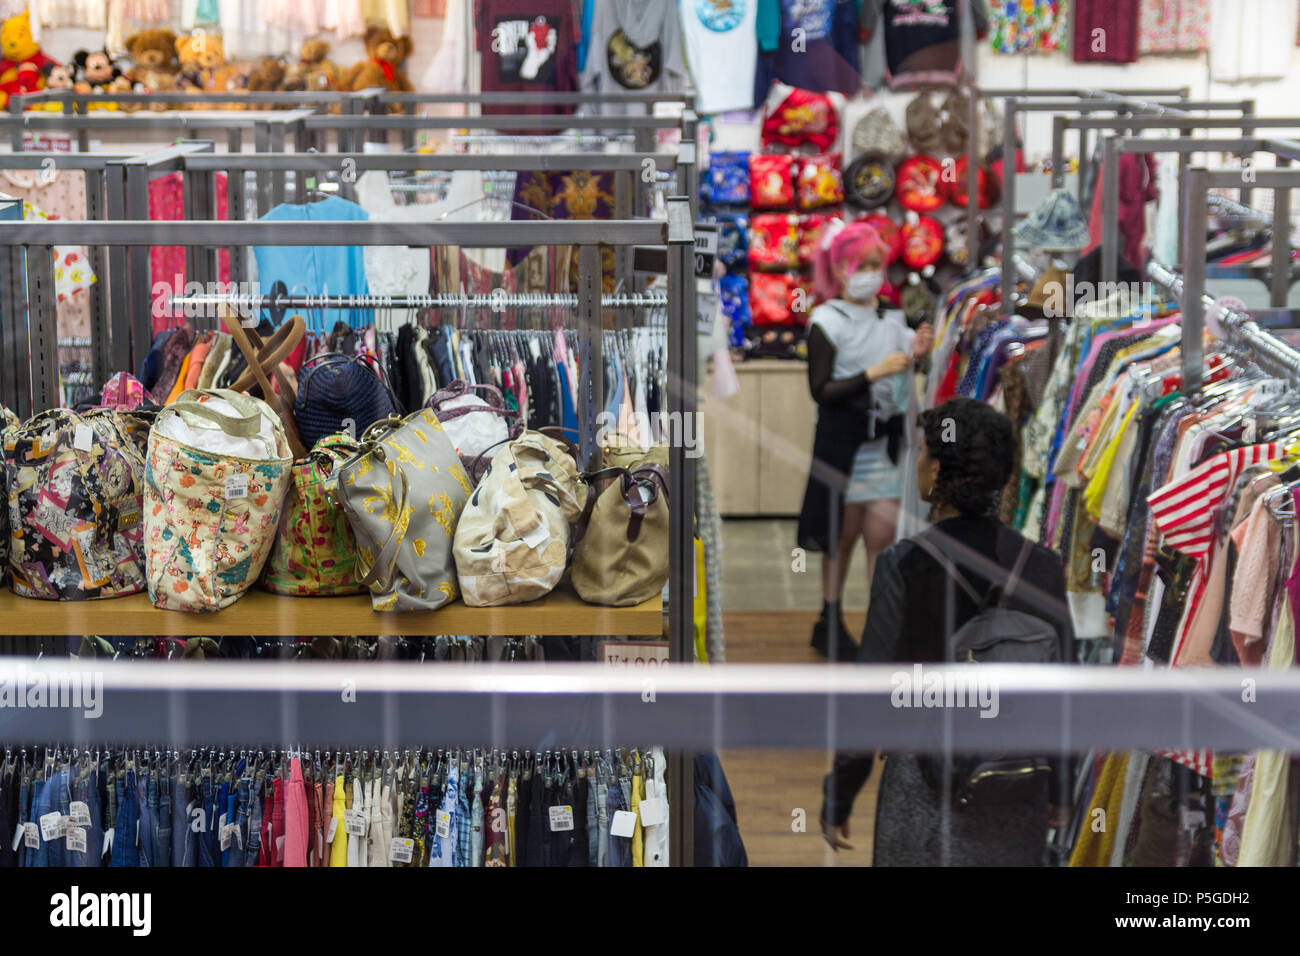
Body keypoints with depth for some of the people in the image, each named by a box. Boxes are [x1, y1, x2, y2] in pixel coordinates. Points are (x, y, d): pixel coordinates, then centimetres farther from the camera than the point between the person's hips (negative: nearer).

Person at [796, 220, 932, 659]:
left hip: (885, 441, 4)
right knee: (843, 535, 6)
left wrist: (915, 356, -3)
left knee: (883, 535, -2)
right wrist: (874, 373, -21)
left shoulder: (891, 316, 8)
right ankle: (830, 621, 20)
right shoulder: (827, 322, -7)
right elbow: (821, 391, -14)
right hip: (843, 442, -4)